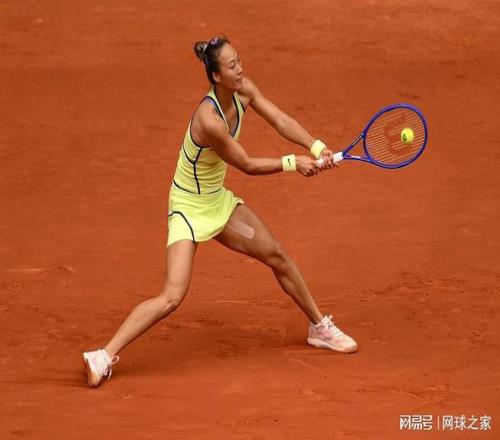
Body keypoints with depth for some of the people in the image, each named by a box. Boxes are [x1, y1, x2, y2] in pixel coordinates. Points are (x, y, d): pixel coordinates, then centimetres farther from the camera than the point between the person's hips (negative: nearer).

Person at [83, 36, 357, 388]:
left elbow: (281, 121, -9)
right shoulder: (209, 120, -33)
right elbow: (248, 165, -22)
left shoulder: (244, 92, -10)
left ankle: (320, 327, 39)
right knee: (173, 296, -20)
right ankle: (104, 356, -16)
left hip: (218, 201, 9)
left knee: (277, 256, 18)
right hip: (189, 208, -9)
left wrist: (317, 148, -23)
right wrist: (293, 163, -15)